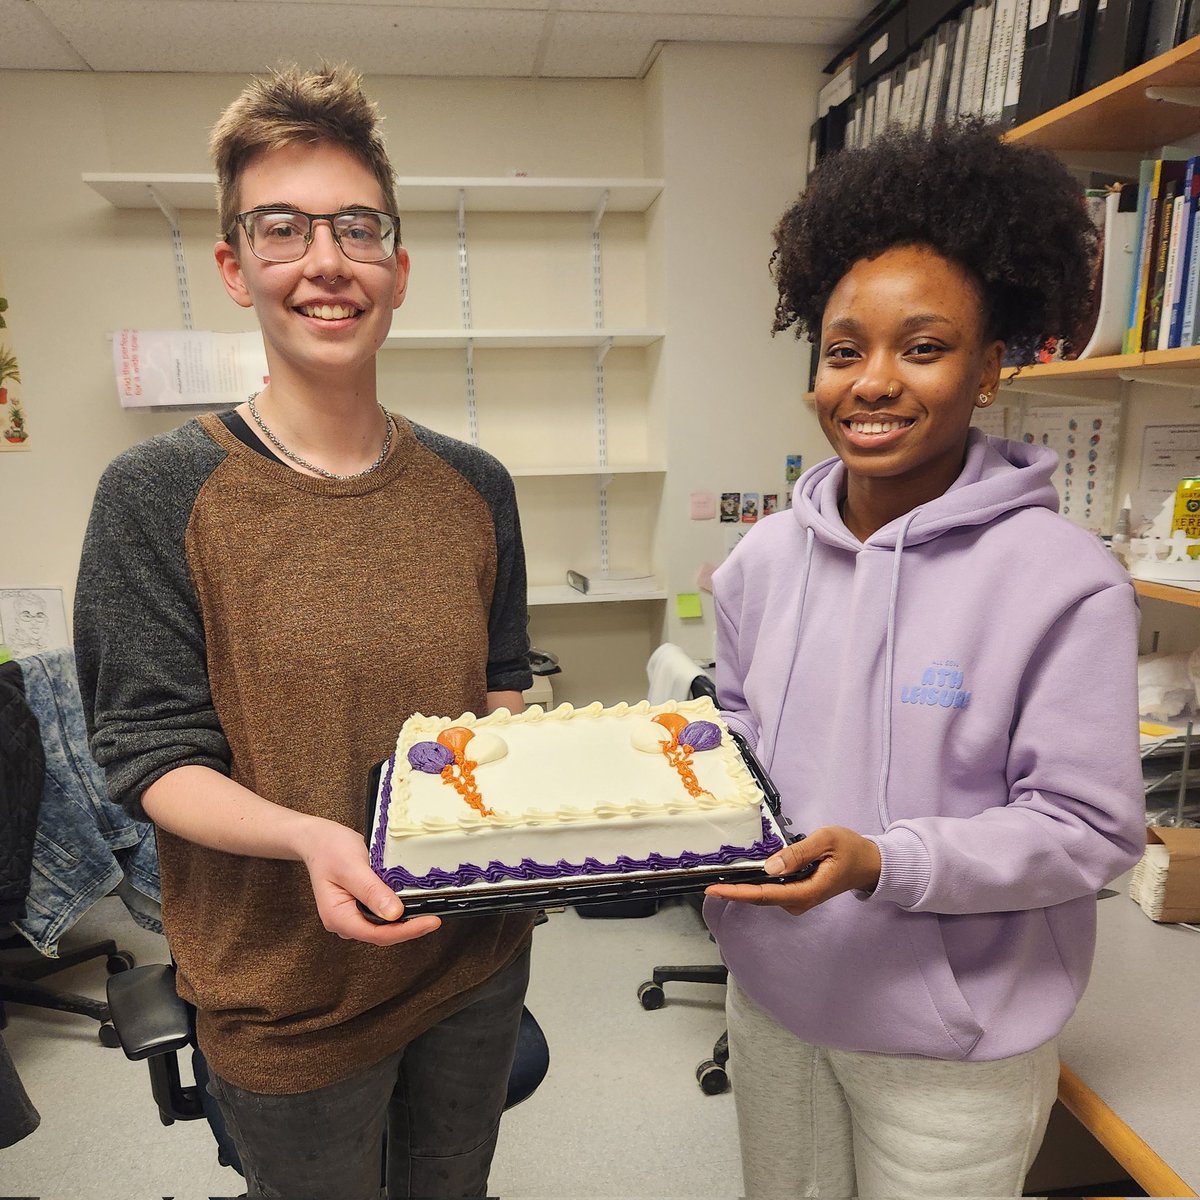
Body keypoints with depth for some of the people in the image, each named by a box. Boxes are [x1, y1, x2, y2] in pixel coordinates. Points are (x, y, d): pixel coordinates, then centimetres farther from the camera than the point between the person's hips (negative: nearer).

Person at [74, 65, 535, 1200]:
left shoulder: (473, 487, -3)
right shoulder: (159, 493, -14)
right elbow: (151, 756, -13)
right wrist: (310, 838, -31)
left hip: (476, 956, 4)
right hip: (287, 989, -3)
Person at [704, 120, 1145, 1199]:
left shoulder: (1066, 582, -19)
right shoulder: (764, 560, -4)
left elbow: (1089, 830, -17)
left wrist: (882, 862, -29)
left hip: (956, 1042, -4)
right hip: (773, 999, 5)